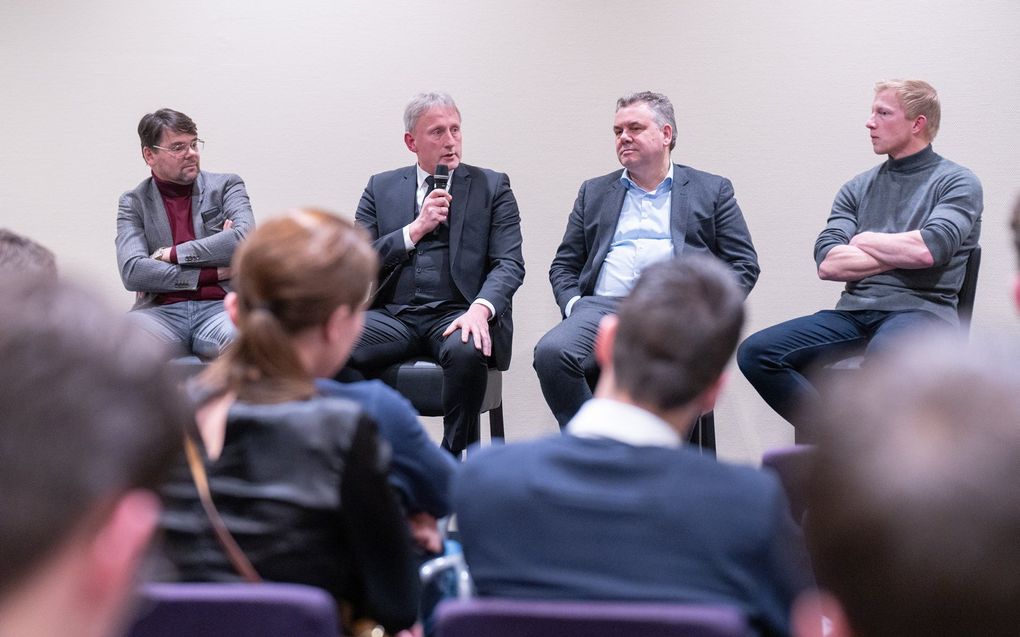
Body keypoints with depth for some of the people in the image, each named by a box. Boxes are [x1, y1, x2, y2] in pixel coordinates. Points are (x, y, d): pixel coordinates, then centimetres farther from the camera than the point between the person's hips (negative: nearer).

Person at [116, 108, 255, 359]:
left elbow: (245, 237, -6)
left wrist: (171, 254, -4)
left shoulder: (226, 186, 14)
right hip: (162, 311, 0)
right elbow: (132, 272, -3)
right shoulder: (133, 203, 13)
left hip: (221, 307, 0)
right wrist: (214, 273, -5)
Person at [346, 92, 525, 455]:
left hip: (456, 315, -1)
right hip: (393, 315, 2)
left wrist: (481, 308, -19)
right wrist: (416, 229, -4)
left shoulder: (491, 187, 11)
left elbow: (509, 264, 1)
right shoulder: (381, 188, 17)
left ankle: (454, 459, -19)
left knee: (466, 351, -37)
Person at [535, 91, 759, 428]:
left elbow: (743, 265, 12)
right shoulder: (594, 192, 26)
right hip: (604, 307, 2)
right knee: (551, 352, -30)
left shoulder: (712, 191, 19)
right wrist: (573, 304, 1)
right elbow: (564, 265, 23)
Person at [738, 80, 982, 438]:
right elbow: (827, 264, 4)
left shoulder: (957, 182, 5)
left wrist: (866, 241, 1)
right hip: (854, 312, 5)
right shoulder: (858, 188, 18)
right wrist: (901, 254, -3)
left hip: (921, 308, -5)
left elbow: (929, 249, -15)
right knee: (755, 353, -17)